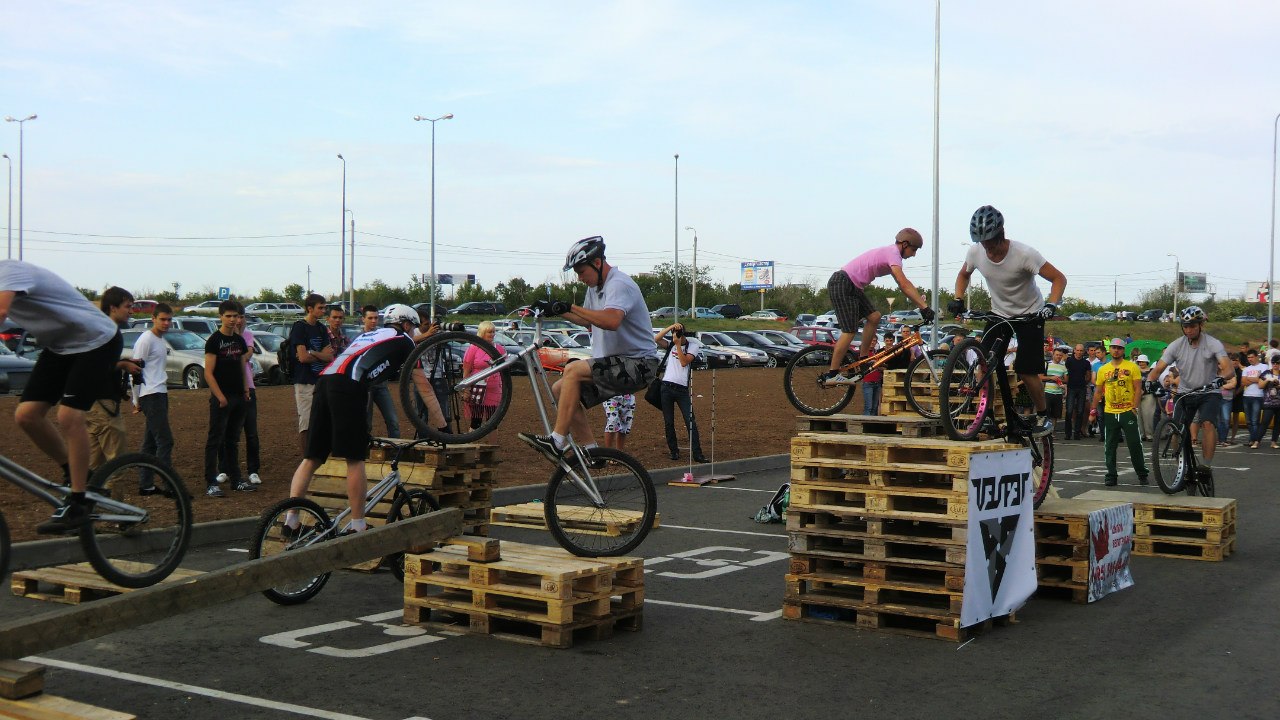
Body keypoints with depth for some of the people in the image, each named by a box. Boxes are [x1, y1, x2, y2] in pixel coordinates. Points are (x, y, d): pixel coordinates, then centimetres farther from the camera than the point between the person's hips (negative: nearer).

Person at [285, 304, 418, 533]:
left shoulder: (368, 335, 36)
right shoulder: (403, 341, 18)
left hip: (325, 380, 7)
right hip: (348, 386, -7)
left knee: (312, 458, 9)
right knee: (355, 460, -1)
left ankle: (290, 518, 5)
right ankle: (358, 527, 2)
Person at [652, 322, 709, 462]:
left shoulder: (692, 346, 3)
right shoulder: (671, 345, 12)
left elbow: (684, 362, -11)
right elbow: (656, 339, -6)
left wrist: (678, 344, -11)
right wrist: (671, 326, -12)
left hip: (682, 388, -3)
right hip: (666, 387, 3)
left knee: (691, 422, -7)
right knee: (668, 423, 5)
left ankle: (697, 454, -7)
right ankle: (674, 451, 15)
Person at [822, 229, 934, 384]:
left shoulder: (890, 253, 16)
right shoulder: (893, 253, -15)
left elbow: (903, 286, 17)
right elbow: (904, 284, -27)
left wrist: (921, 304, 8)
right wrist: (924, 306, -29)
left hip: (851, 286, 10)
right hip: (841, 284, -10)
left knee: (874, 317, 7)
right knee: (850, 331, -11)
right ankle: (831, 375, -8)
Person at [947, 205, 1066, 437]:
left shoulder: (1024, 254, -28)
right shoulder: (976, 252, -15)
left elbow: (1059, 278, -22)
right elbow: (964, 274, 8)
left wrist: (1051, 305, -38)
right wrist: (958, 299, -8)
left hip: (1030, 315, -4)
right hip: (999, 313, 4)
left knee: (1026, 370, -9)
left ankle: (1043, 416, 12)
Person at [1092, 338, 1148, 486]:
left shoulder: (1132, 367, 0)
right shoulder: (1103, 369, 9)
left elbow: (1138, 389, -3)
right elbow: (1099, 392, 15)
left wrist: (1135, 407, -11)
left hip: (1128, 412, -3)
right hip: (1109, 413, 3)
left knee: (1135, 445, 1)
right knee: (1110, 447, 5)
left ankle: (1142, 474, 14)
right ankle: (1111, 476, 12)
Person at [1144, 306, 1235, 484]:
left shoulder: (1213, 344, -12)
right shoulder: (1176, 346, -5)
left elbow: (1228, 369, -24)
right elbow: (1158, 369, -9)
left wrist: (1221, 378, -47)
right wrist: (1149, 382, -30)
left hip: (1209, 393, -3)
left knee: (1208, 423, -27)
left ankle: (1207, 465, -24)